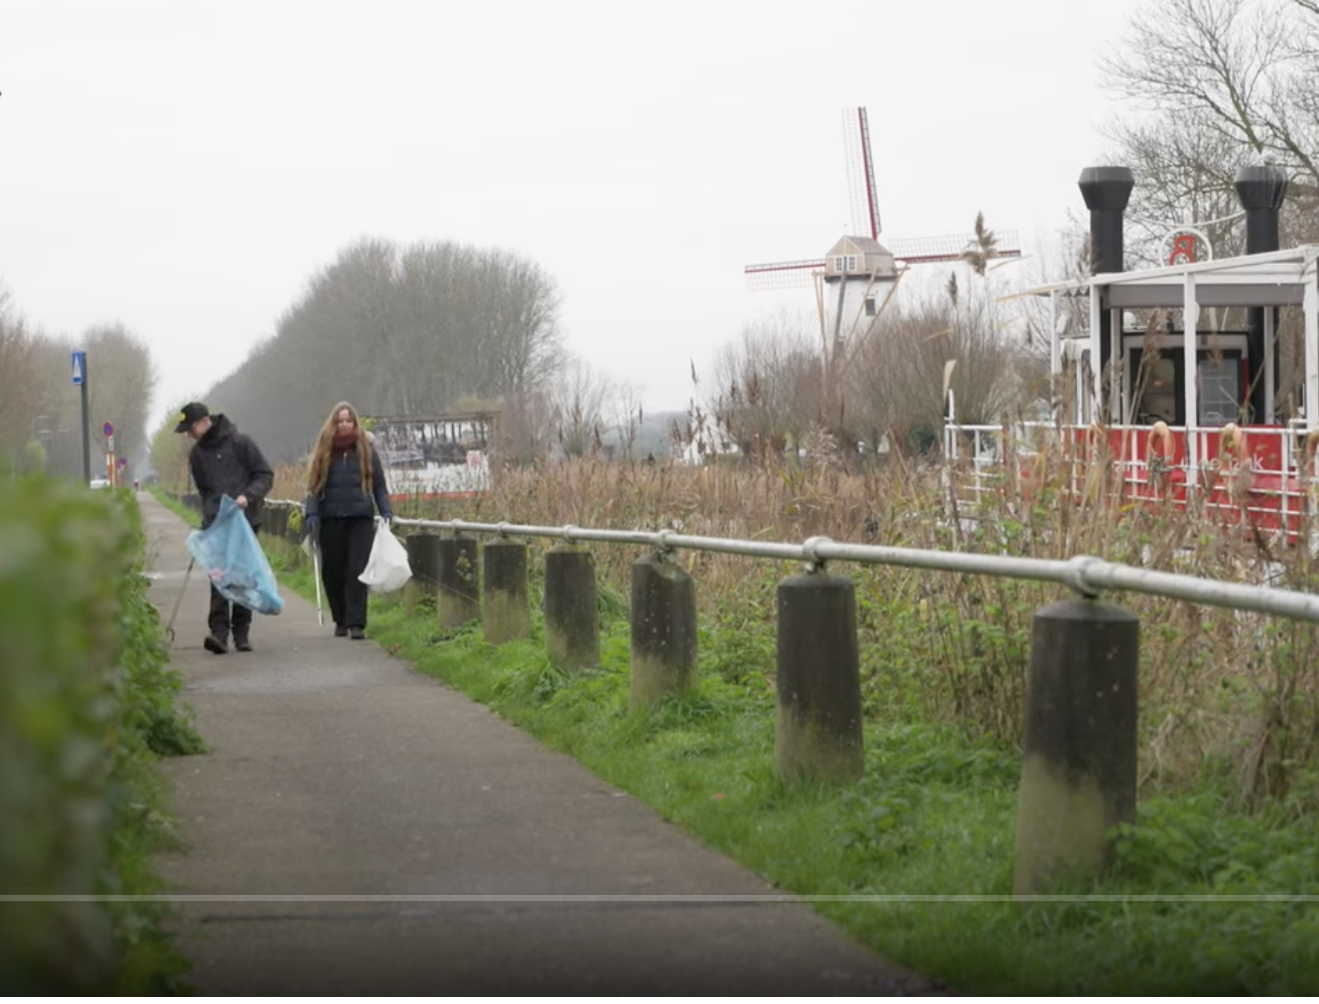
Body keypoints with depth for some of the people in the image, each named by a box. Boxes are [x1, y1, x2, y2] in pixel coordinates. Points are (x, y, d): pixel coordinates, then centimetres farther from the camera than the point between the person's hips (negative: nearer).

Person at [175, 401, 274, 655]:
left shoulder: (239, 442, -3)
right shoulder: (197, 453, 11)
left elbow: (265, 475, -2)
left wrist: (248, 496, -18)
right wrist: (208, 514, 5)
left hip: (244, 520, -2)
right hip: (215, 524, 2)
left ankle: (242, 631, 11)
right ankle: (219, 631, -18)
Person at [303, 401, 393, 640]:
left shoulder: (366, 451, 7)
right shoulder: (324, 452, 9)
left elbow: (379, 486, 10)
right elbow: (314, 486, 9)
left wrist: (385, 513, -3)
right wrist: (311, 514, -4)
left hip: (360, 518, -2)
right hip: (331, 519, 2)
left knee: (357, 571, -10)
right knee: (332, 571, 4)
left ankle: (356, 623, -12)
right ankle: (341, 620, 18)